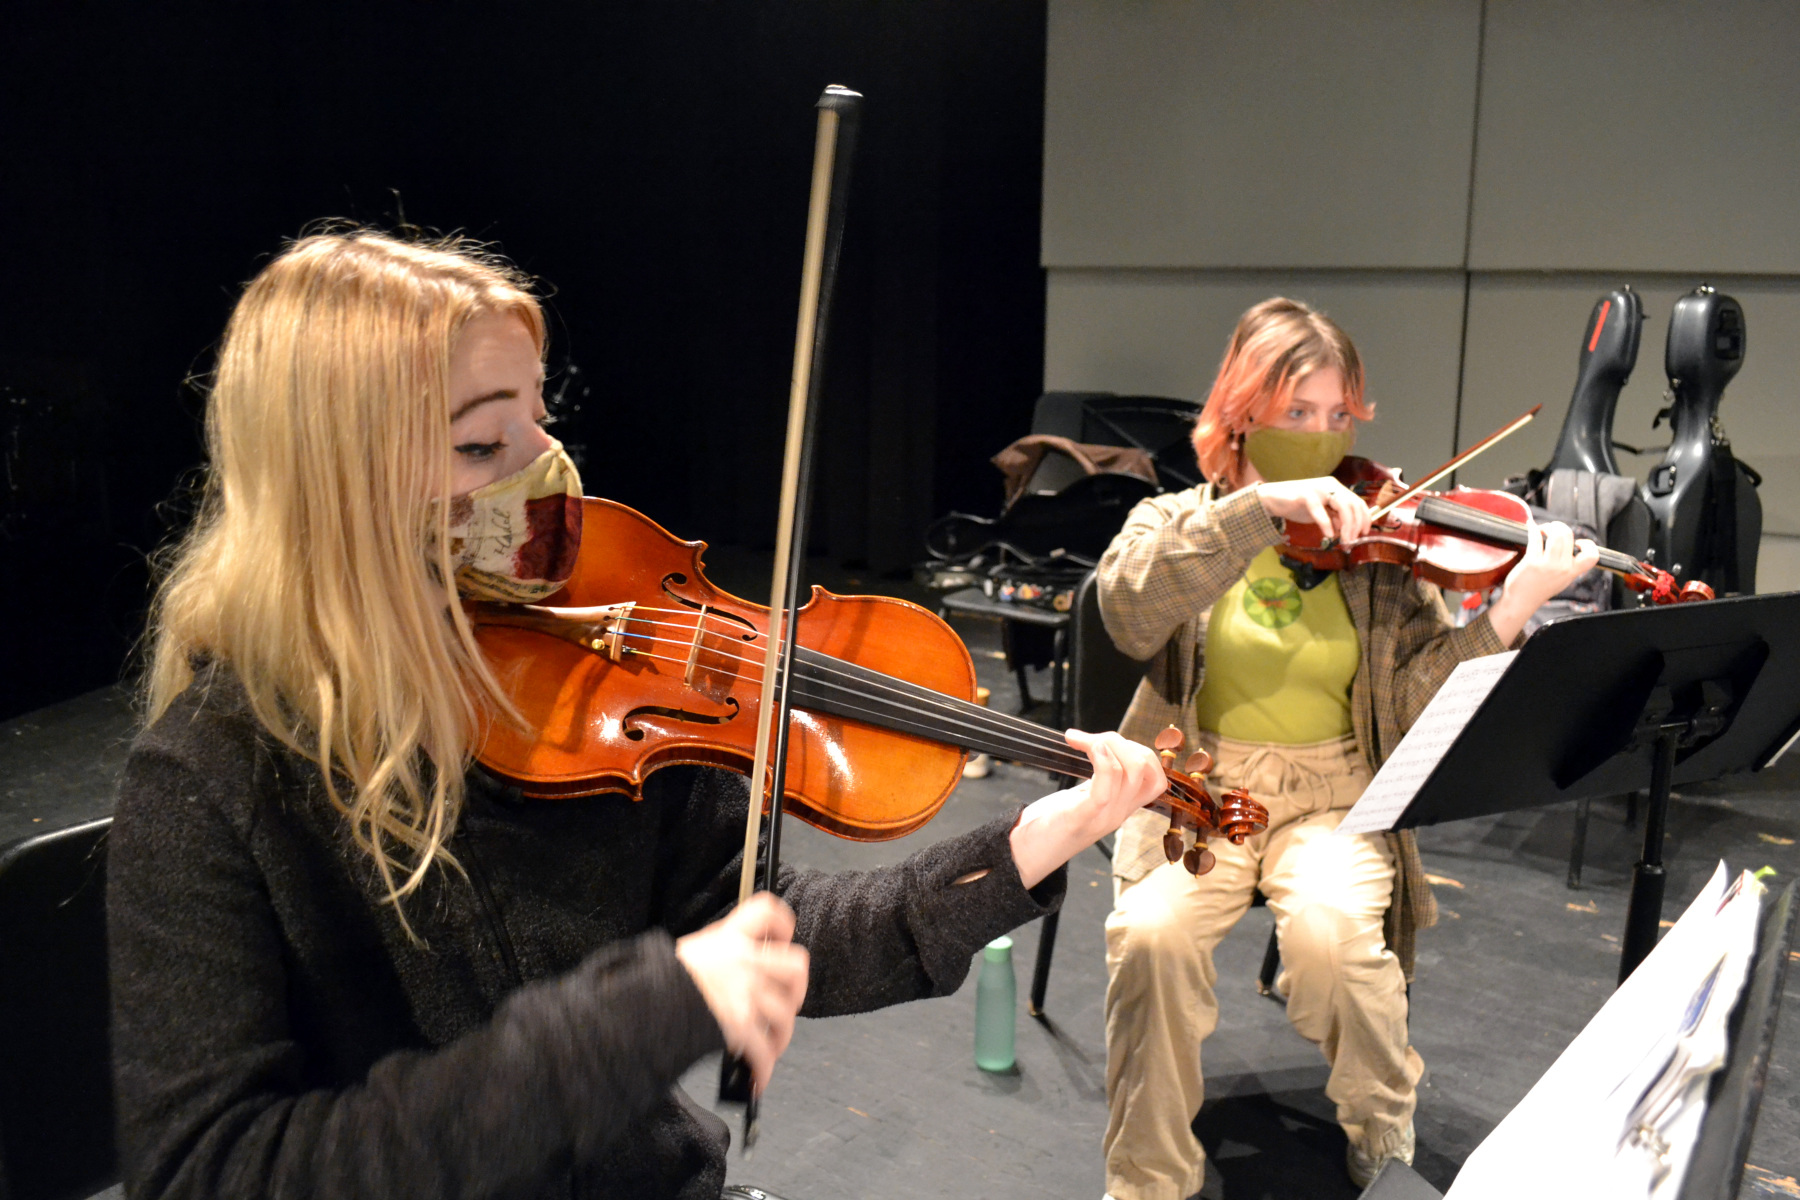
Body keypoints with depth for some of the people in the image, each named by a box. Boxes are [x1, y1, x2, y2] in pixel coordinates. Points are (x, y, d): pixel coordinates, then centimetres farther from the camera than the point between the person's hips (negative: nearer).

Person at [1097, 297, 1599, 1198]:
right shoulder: (1176, 522, 3)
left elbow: (1431, 689, -6)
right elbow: (1130, 613, -20)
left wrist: (1516, 607, -22)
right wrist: (1258, 507, -26)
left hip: (1336, 798, 0)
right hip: (1199, 790, 0)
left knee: (1328, 927, -31)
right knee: (1153, 929, -30)